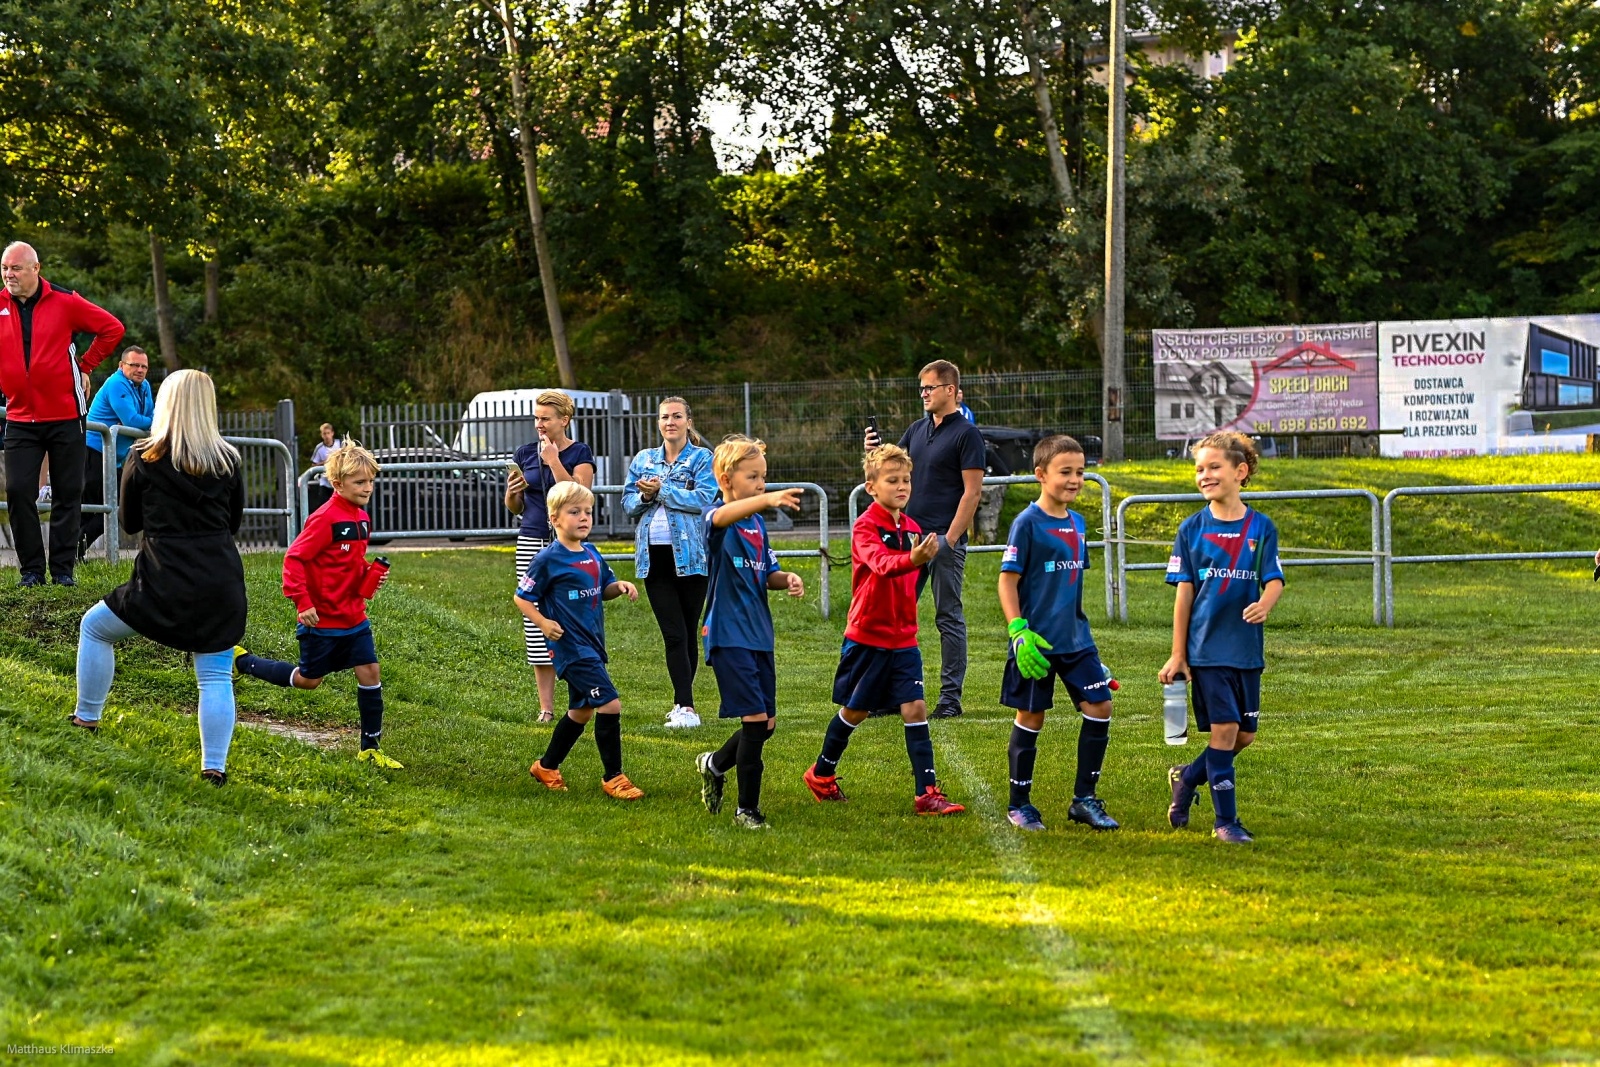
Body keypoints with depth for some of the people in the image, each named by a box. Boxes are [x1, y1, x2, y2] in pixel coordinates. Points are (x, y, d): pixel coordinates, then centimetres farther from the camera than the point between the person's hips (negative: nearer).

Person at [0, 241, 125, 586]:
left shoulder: (65, 302, -5)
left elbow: (112, 328, 3)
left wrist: (85, 366, 1)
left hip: (65, 417, -1)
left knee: (68, 494, 3)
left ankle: (63, 568, 9)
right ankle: (31, 570, 2)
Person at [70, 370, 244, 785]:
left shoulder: (144, 458, -3)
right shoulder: (228, 461, 2)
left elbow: (129, 522, 8)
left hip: (163, 581, -2)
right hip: (221, 585, 2)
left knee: (95, 627, 22)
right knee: (216, 677, 5)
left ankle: (87, 719, 25)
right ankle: (214, 765, -5)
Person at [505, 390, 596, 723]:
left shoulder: (580, 454, 0)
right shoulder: (525, 454, 11)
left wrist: (554, 461, -13)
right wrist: (512, 491, -4)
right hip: (532, 542, 4)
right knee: (536, 622, 1)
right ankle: (546, 706, 5)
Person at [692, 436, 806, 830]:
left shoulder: (757, 522, 13)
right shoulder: (717, 517, -10)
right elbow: (723, 516, -36)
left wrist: (788, 579, -4)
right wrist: (767, 500, -55)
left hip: (759, 633, 8)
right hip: (729, 635, -8)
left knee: (766, 724, 10)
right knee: (755, 720, -12)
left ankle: (714, 764, 36)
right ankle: (747, 809, -1)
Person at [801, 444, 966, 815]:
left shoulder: (911, 528, 6)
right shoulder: (865, 527, -15)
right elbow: (880, 564, -37)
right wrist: (912, 559, -54)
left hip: (903, 638, 5)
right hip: (867, 636, -5)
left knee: (915, 709, -6)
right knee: (855, 711, 9)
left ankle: (927, 793, -7)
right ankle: (821, 773, 32)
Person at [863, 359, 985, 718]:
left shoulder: (966, 433, -7)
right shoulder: (917, 429, 14)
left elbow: (972, 491, -12)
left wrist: (949, 539, -17)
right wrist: (874, 452, -2)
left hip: (945, 539, -7)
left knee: (948, 617, -1)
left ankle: (950, 697, 3)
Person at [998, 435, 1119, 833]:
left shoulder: (1078, 524, 10)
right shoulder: (1027, 523, -10)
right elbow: (1007, 580, -11)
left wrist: (1079, 627, 18)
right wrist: (1018, 631, -19)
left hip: (1075, 639, 6)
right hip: (1037, 642, -6)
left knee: (1100, 706, 0)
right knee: (1030, 717, 3)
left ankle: (1085, 799, 10)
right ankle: (1019, 805, 16)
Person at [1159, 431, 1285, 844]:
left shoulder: (1261, 527, 3)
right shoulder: (1193, 528, 1)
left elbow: (1274, 580, -3)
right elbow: (1184, 593, 2)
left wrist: (1265, 604, -28)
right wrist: (1177, 655, 1)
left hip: (1247, 647, 2)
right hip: (1207, 647, -2)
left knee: (1245, 735, 7)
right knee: (1224, 728, -7)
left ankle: (1188, 777, 32)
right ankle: (1226, 821, 2)